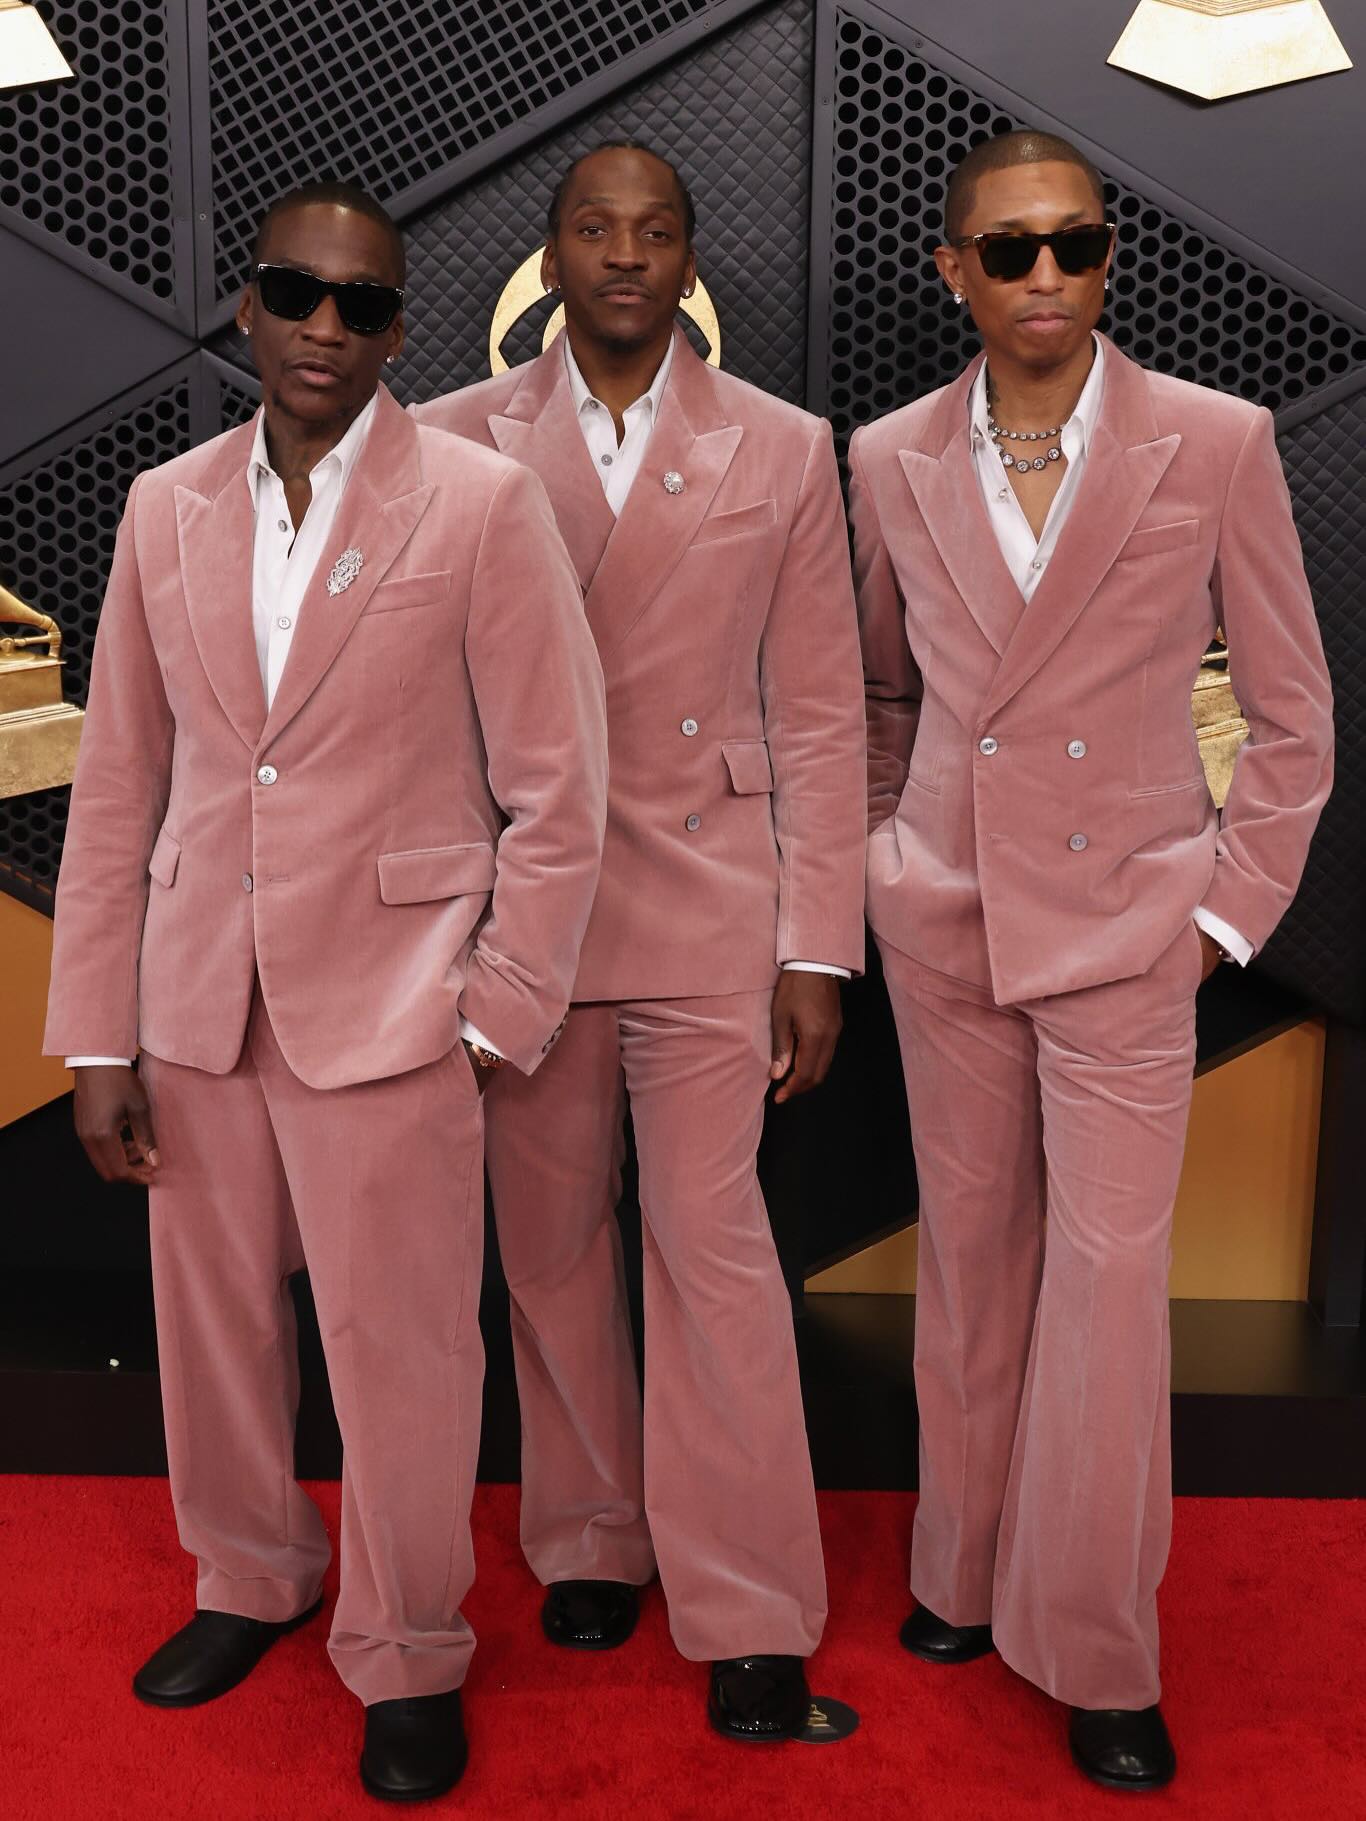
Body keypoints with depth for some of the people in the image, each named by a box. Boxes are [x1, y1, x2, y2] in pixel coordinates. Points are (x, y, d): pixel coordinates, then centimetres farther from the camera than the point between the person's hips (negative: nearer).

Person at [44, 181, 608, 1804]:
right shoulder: (165, 511, 7)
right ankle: (250, 1577, 44)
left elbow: (555, 788, -5)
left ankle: (404, 1657, 30)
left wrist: (502, 1013, -8)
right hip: (196, 1002, 4)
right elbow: (118, 788, 7)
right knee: (212, 1319, 17)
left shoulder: (483, 505, -5)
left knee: (397, 1348, 6)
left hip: (386, 1003, -4)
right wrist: (98, 1039, 5)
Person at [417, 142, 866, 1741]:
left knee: (711, 1243, -2)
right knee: (549, 1245, 11)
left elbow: (819, 718, 2)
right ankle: (588, 1544, 31)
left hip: (708, 913, -1)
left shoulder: (783, 452, 3)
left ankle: (750, 1616, 12)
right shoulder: (454, 444, 4)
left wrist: (818, 949, -2)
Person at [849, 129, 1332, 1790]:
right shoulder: (892, 461, 3)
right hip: (944, 918, 3)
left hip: (1124, 921, -2)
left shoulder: (1217, 445, -5)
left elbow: (1295, 710, 0)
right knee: (969, 1257, 12)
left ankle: (1098, 1658, 16)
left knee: (1109, 1282, -2)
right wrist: (885, 852, 11)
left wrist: (1231, 906, -4)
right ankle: (965, 1571, 31)